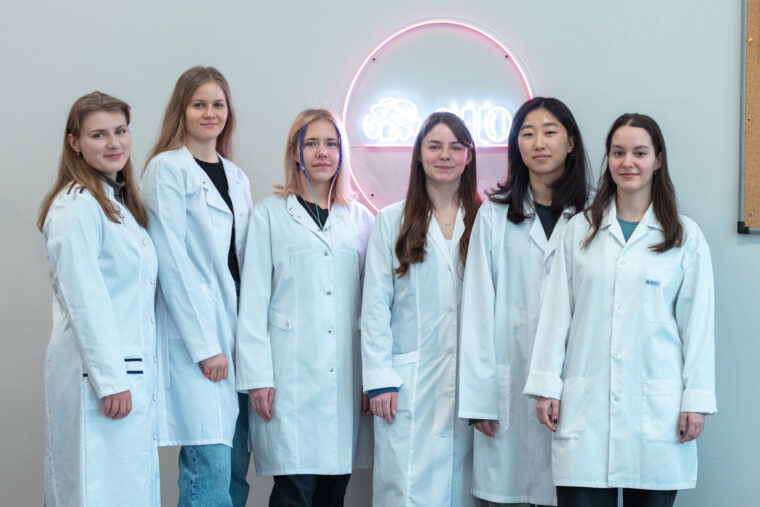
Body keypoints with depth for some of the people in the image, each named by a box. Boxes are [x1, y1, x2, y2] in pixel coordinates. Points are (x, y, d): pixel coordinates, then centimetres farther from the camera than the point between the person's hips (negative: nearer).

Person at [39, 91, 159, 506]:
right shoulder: (77, 206, -12)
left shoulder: (118, 204, 17)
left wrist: (132, 377, 14)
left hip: (131, 372, 9)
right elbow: (84, 300, -18)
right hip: (97, 375, -9)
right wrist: (111, 380, -19)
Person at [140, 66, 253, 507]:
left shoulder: (236, 177, 17)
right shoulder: (166, 169, -3)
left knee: (236, 470, 6)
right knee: (211, 467, -11)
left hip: (238, 332, 6)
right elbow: (172, 261, -9)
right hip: (194, 334, -6)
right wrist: (204, 345, -14)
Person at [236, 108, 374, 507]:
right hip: (290, 372, -3)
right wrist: (257, 376, -6)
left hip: (347, 376, 3)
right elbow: (253, 301, 2)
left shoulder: (360, 218, 14)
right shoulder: (270, 214, 6)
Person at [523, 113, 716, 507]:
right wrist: (546, 385, 2)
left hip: (657, 407, -1)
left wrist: (697, 399, -1)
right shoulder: (580, 230, 9)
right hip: (586, 403, 1)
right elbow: (556, 312, 7)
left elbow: (697, 323, 4)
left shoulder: (686, 237, 6)